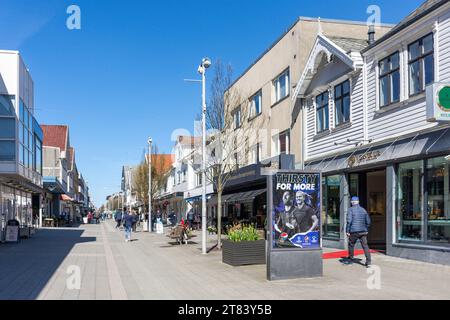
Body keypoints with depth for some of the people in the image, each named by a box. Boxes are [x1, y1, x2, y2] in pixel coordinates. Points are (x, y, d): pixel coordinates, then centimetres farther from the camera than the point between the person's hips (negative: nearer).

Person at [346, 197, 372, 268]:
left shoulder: (351, 209, -4)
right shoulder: (363, 210, 11)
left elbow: (349, 221, -13)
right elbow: (368, 222, 13)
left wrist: (347, 231, -8)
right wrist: (367, 230, 23)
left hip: (354, 232, -3)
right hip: (363, 232, 3)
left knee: (351, 245, 14)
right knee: (365, 245, -1)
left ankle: (351, 259, 26)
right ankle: (368, 262, -10)